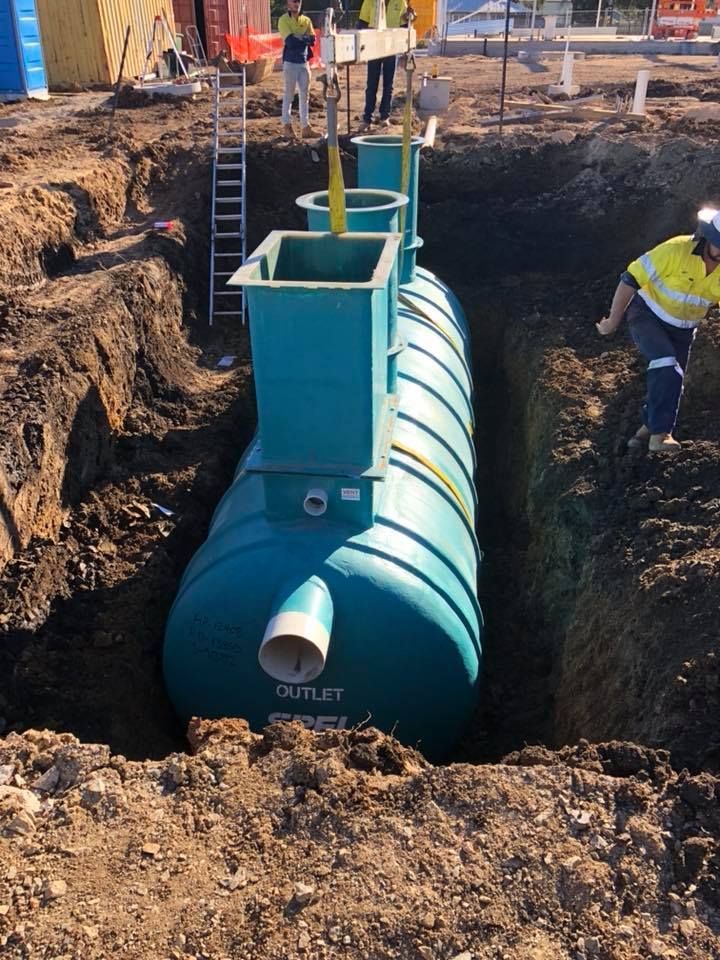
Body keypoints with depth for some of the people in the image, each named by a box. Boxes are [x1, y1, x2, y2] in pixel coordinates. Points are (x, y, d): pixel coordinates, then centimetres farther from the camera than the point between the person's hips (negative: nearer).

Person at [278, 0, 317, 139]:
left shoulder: (306, 20, 11)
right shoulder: (284, 20, -4)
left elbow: (312, 40, -1)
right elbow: (289, 41, -17)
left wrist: (298, 39, -15)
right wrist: (304, 38, -10)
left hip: (304, 62, 5)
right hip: (290, 62, -5)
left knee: (305, 95, 5)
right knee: (288, 95, 0)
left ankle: (305, 126, 8)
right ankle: (287, 125, 6)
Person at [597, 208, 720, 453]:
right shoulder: (676, 250, -28)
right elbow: (631, 279, -23)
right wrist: (613, 321, -17)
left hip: (682, 330, 6)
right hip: (648, 315, -6)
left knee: (670, 382, 11)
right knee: (666, 365, -29)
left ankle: (649, 427, 37)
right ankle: (660, 433, -25)